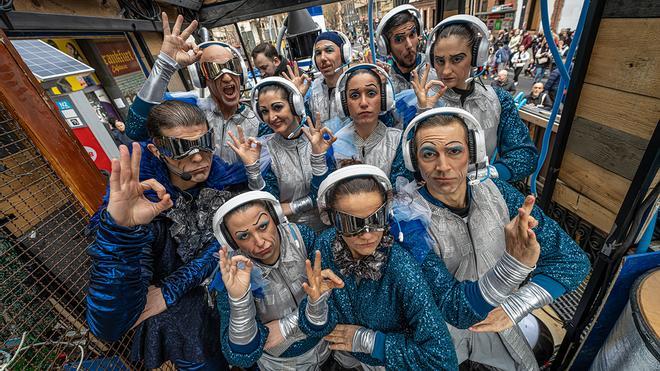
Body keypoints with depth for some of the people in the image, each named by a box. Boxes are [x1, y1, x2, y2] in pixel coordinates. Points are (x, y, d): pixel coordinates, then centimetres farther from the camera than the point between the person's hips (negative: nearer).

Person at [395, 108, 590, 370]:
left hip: (495, 323, 5)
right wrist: (512, 263, -49)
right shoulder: (408, 219, -31)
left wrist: (513, 309, -21)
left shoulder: (496, 193, -19)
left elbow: (572, 259, -13)